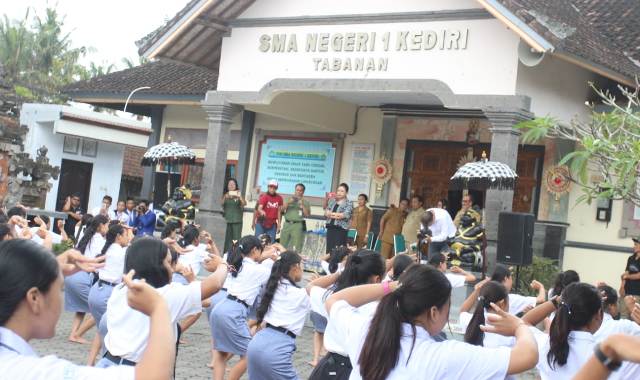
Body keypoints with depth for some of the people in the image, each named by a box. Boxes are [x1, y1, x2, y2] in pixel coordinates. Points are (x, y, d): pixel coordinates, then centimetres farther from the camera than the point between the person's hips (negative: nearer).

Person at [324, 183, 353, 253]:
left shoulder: (348, 204, 0)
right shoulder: (332, 201, 14)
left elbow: (345, 215, -12)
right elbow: (326, 212, 7)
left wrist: (331, 214, -3)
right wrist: (337, 215, -11)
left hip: (341, 229, -5)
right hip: (330, 228, 5)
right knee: (329, 249, 2)